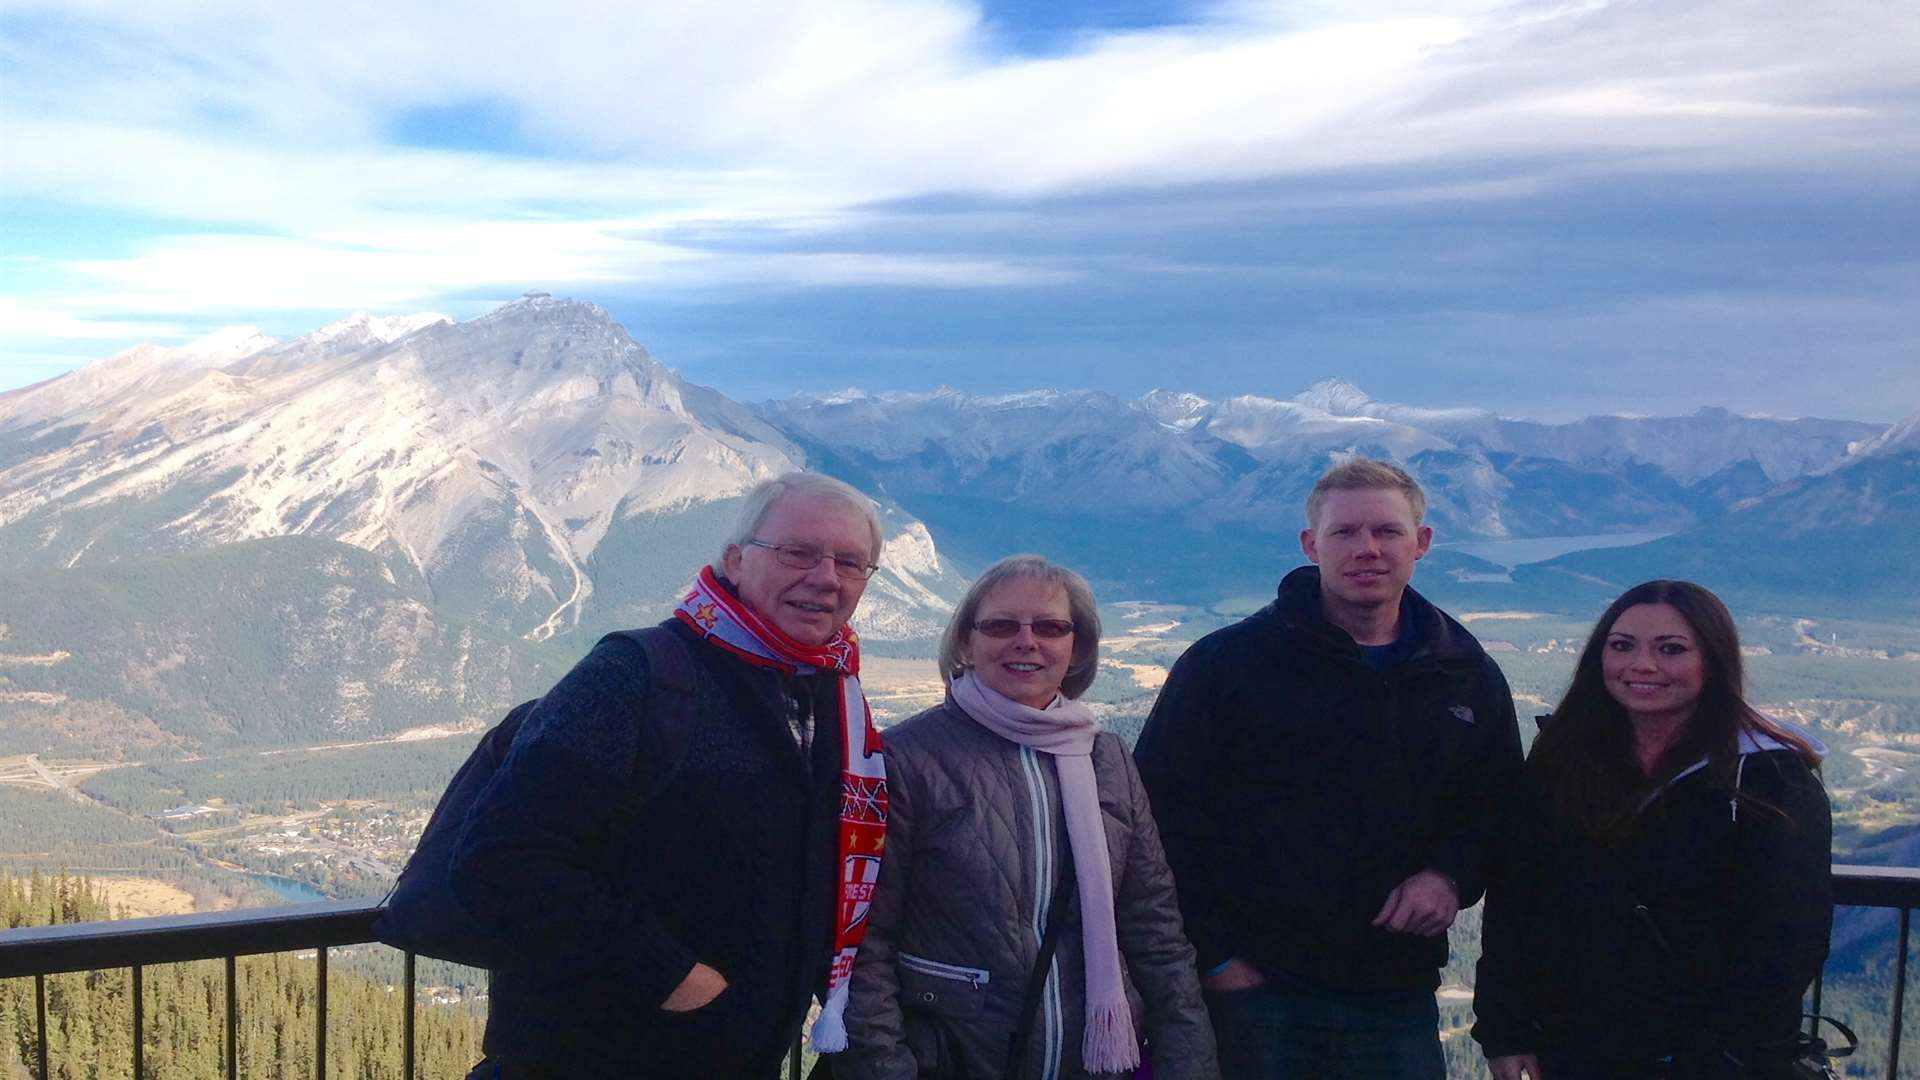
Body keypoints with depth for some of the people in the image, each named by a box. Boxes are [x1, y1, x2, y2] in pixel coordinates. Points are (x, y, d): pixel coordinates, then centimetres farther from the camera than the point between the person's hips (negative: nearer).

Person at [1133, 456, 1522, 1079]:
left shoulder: (1468, 677, 7)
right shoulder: (1226, 663, -5)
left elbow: (1501, 810, 17)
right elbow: (1163, 811, -6)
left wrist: (1451, 874, -4)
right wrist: (1213, 955, -9)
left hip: (1398, 1003, 4)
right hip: (1251, 995, -3)